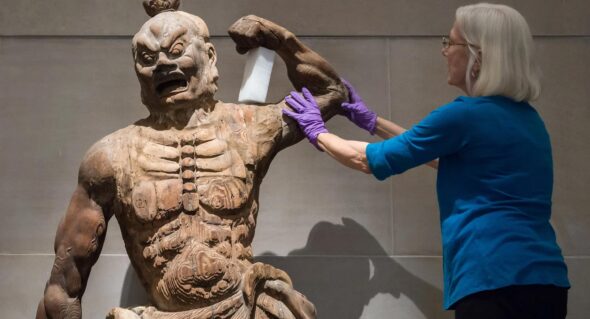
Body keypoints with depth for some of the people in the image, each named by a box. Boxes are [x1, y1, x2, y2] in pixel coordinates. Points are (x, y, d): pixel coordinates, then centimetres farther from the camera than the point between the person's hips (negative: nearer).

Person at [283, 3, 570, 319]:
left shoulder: (466, 115, -11)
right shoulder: (526, 118, 13)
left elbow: (369, 160, 0)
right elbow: (442, 157, 29)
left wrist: (317, 132, 17)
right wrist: (372, 122, 34)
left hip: (497, 281, -9)